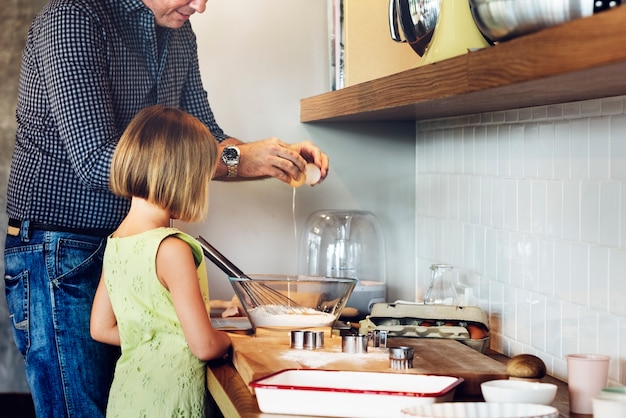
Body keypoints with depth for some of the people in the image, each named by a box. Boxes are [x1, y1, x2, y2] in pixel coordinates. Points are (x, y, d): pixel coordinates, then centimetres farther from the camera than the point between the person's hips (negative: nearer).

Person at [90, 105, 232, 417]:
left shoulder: (115, 243, 3)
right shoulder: (172, 250, -21)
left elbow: (101, 328, 12)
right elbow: (205, 346, -19)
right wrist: (227, 341, 2)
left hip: (127, 393, 8)